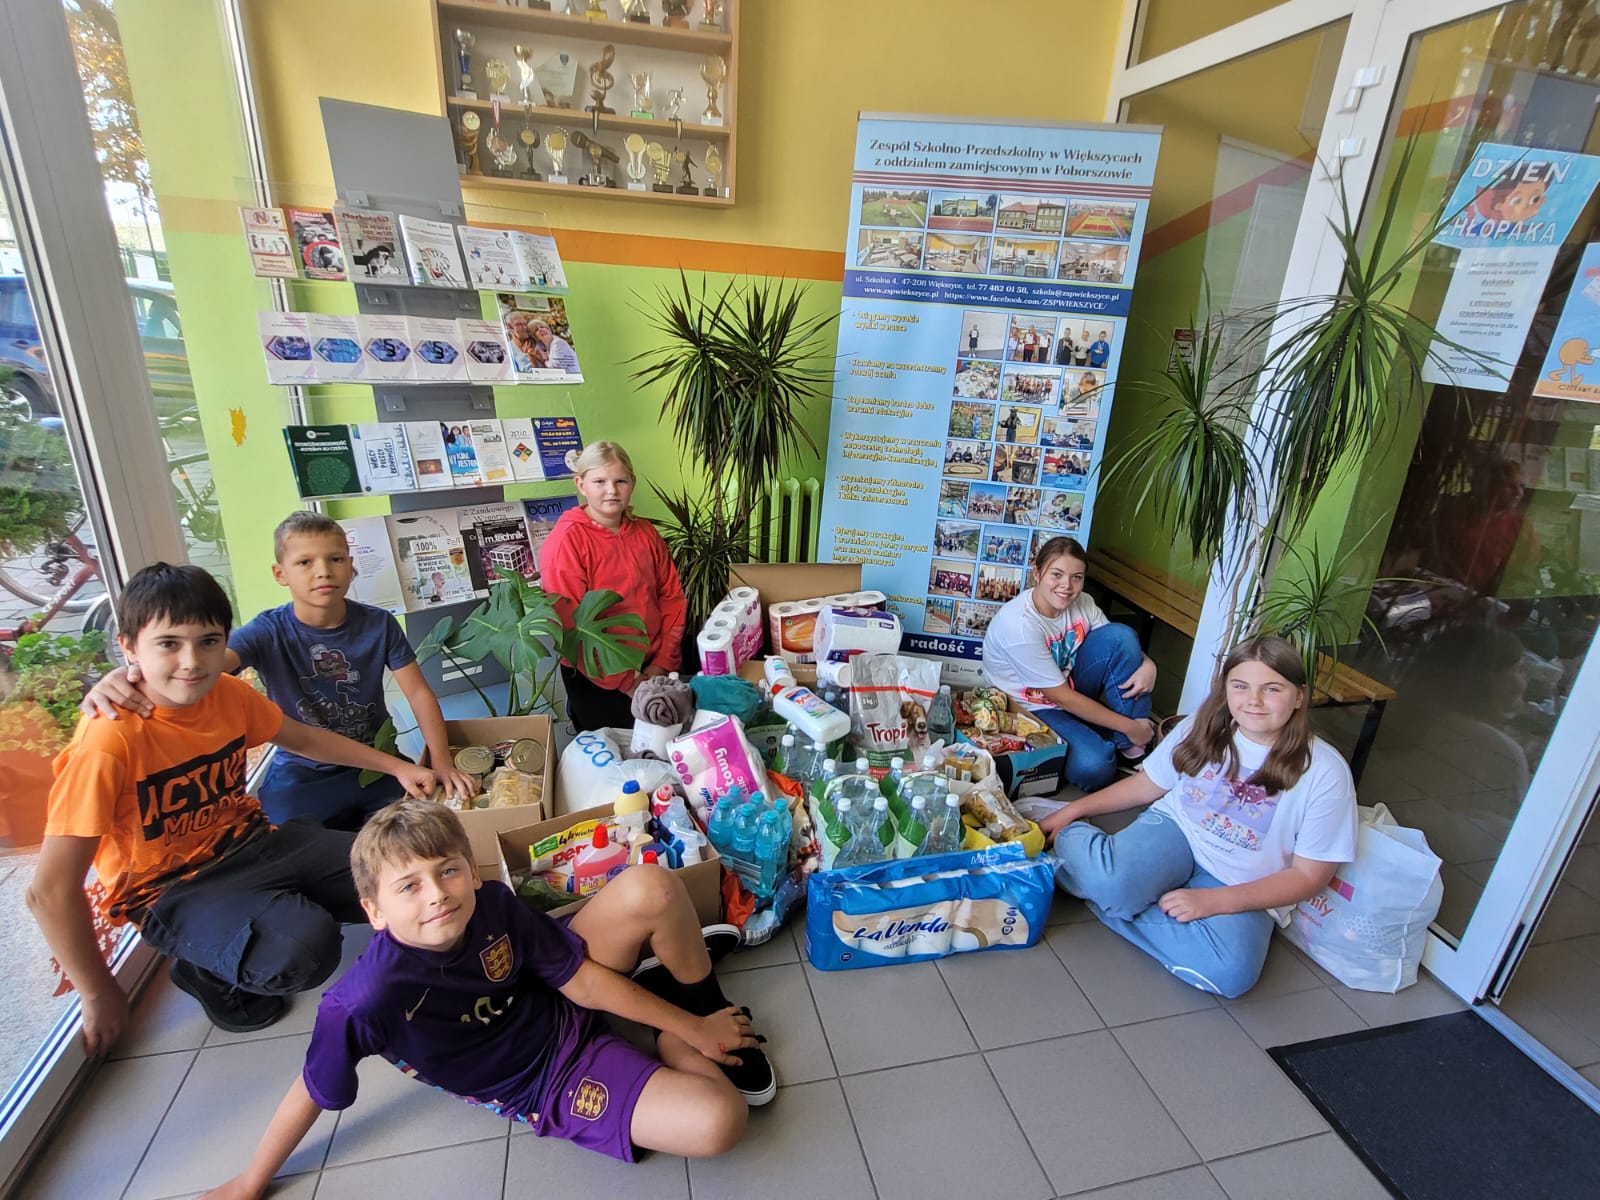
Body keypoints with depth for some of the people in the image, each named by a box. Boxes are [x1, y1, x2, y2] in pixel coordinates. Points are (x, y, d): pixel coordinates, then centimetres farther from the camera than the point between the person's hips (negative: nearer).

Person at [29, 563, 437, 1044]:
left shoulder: (230, 693, -8)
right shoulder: (110, 740, -26)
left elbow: (302, 737, 13)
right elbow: (50, 891, -21)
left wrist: (396, 766, 11)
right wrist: (100, 994, -11)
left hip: (249, 842, 6)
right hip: (170, 890, -6)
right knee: (302, 950, -32)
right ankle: (205, 970, 0)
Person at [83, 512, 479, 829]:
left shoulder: (379, 625, -10)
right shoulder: (269, 633, -13)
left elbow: (419, 692, -9)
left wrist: (442, 762, -17)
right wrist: (132, 673, -54)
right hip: (301, 779, 0)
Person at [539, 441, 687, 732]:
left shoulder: (645, 533, 4)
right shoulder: (566, 540, -15)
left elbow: (672, 598, 5)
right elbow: (572, 624, -18)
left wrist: (662, 664, -6)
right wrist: (625, 683, -17)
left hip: (652, 671, 5)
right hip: (598, 680, -5)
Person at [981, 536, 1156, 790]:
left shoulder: (1081, 603, -9)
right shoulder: (1019, 624, -29)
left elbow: (1122, 646, 5)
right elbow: (1061, 696, -23)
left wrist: (1148, 665, -20)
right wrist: (1128, 726, -19)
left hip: (1070, 687, 7)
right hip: (1032, 708, -6)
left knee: (1121, 634, -16)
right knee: (1093, 767, -32)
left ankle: (1130, 745, -9)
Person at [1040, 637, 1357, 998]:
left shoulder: (1325, 772, -12)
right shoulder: (1204, 727, -3)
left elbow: (1308, 876, -9)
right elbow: (1147, 785, 10)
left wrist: (1214, 900, -20)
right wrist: (1074, 810, 3)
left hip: (1243, 888, 0)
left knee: (1232, 972, -34)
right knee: (1114, 882, -35)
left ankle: (1108, 902, -17)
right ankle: (1066, 838, -3)